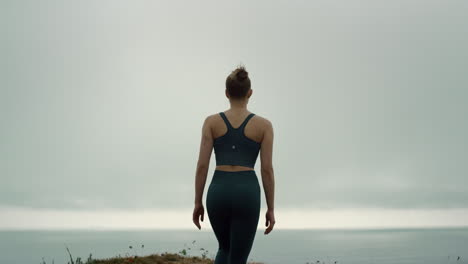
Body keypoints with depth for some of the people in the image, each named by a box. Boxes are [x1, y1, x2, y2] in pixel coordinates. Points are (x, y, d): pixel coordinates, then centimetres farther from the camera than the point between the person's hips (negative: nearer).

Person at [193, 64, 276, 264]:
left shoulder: (211, 121, 4)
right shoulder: (264, 125, 2)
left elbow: (202, 165, 0)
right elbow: (267, 169, -1)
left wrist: (198, 203, 8)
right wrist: (271, 209, 6)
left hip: (218, 192, 2)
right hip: (246, 194, -2)